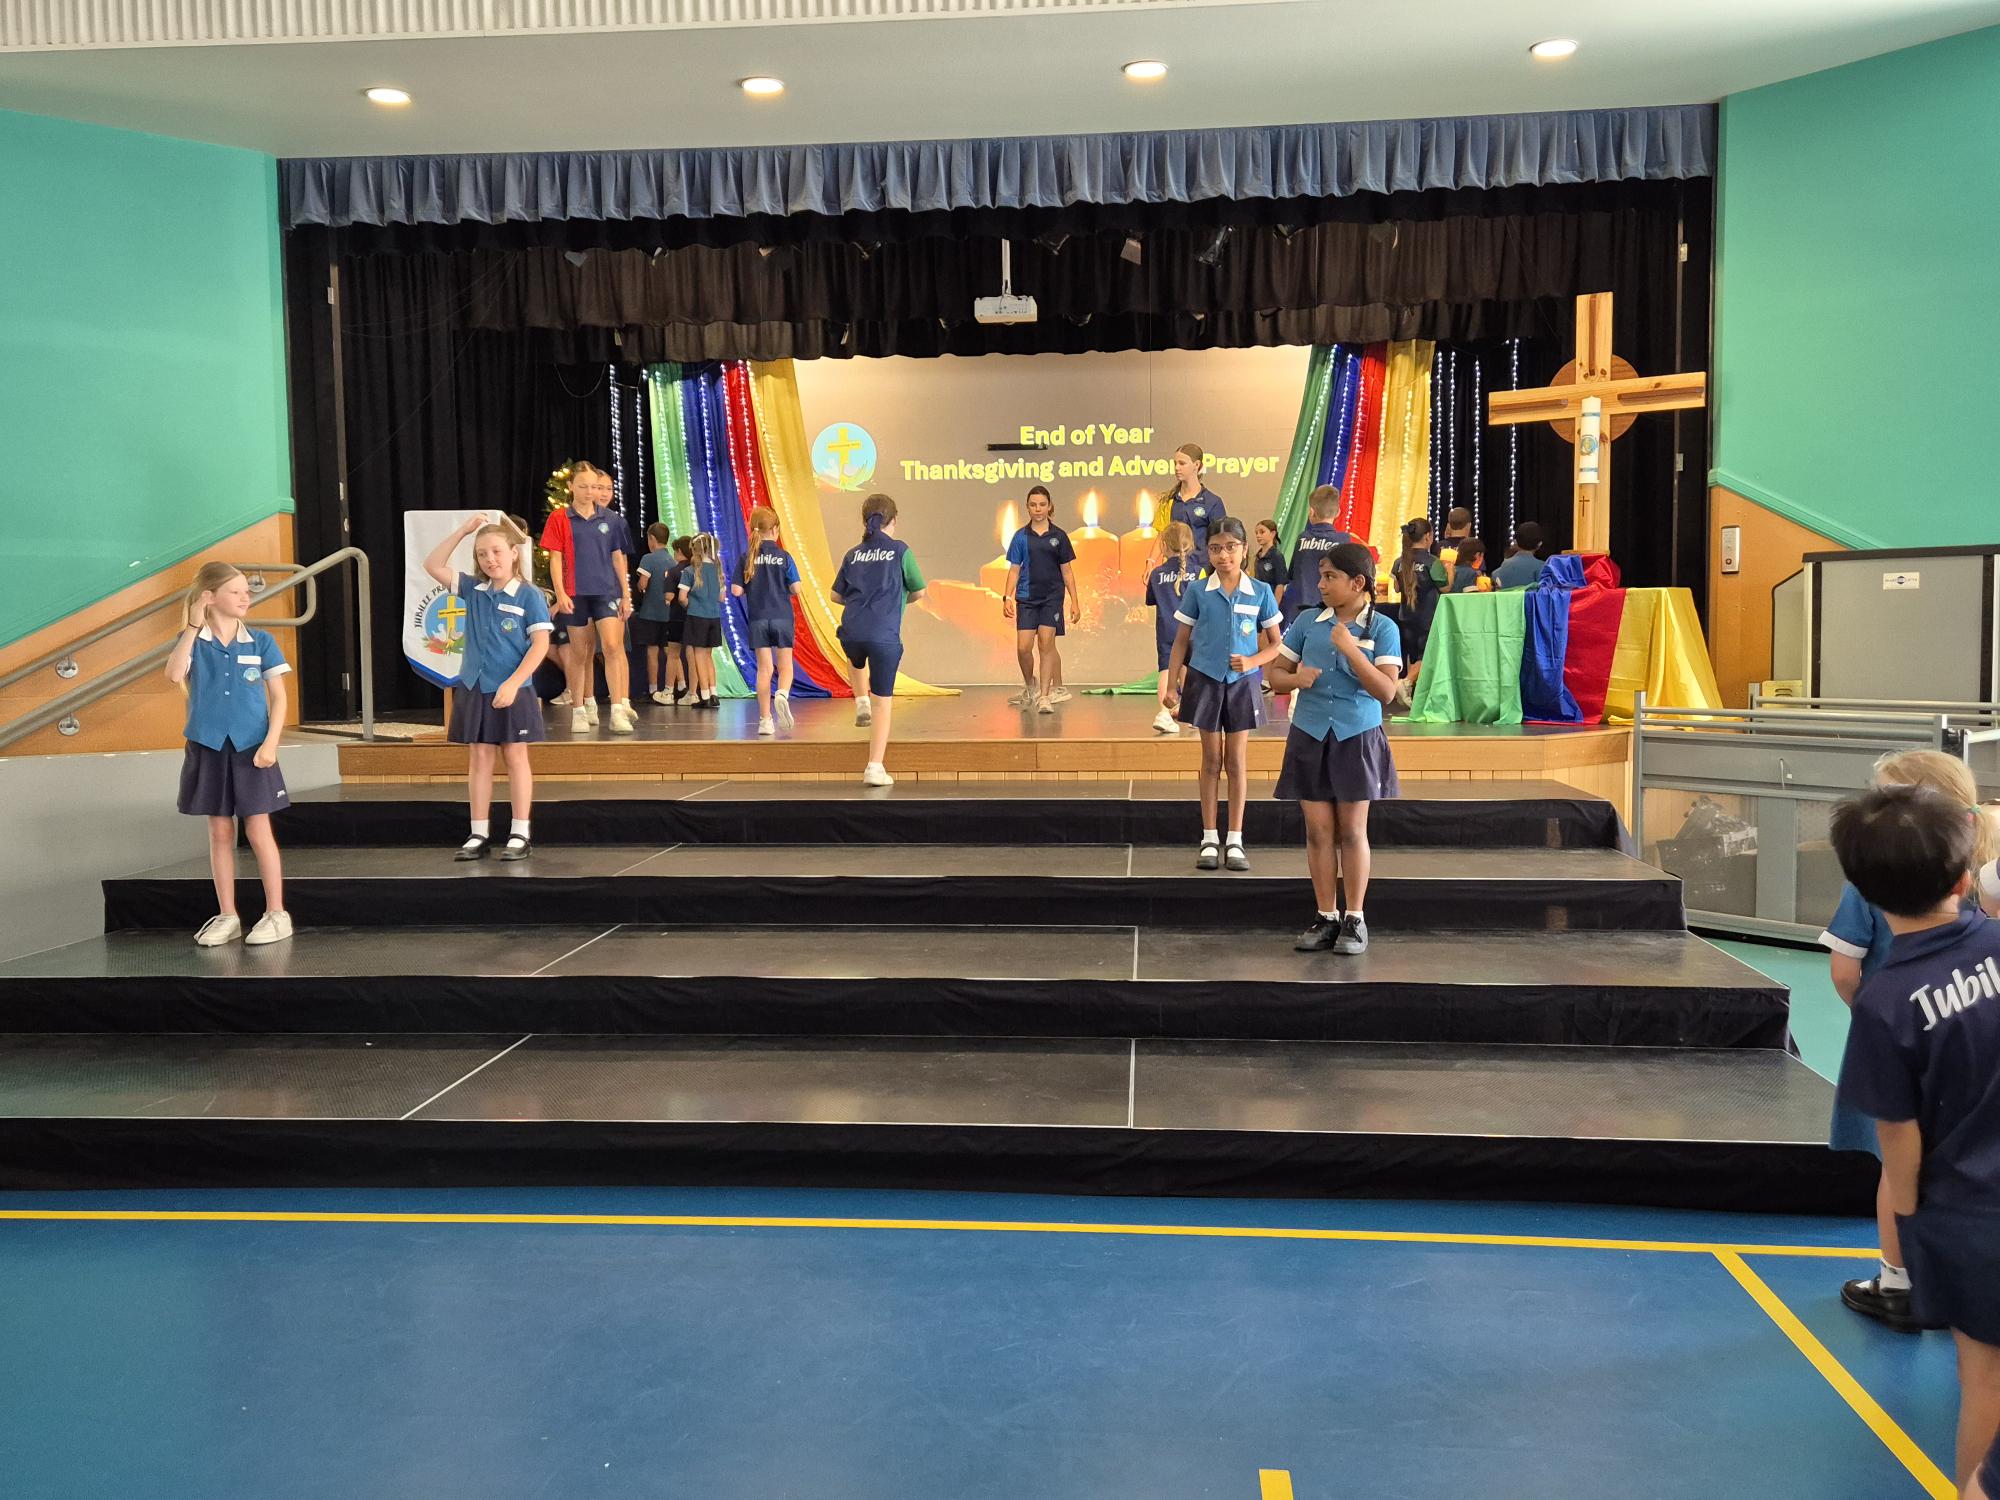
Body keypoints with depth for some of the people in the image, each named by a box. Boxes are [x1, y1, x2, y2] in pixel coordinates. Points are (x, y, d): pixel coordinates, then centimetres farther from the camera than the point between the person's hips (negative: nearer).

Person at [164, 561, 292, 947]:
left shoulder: (260, 641, -1)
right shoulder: (192, 640, 0)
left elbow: (278, 695, 0)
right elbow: (174, 675, -20)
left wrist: (271, 742, -11)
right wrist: (193, 627, -16)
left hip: (251, 748, -1)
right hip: (208, 747, 1)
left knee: (258, 830, 0)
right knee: (220, 832, 9)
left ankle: (276, 914, 8)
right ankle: (226, 916, 17)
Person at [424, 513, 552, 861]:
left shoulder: (529, 595, -8)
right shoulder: (473, 590, 6)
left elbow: (540, 644, -12)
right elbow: (432, 566, 7)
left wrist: (512, 684, -19)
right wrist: (463, 531, 0)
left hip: (512, 691, -4)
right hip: (474, 689, 5)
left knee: (515, 757, 5)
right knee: (478, 759, 7)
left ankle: (520, 835, 10)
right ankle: (479, 834, 13)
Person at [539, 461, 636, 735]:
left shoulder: (611, 519, 6)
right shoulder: (559, 518, 1)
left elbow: (618, 558, 10)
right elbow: (555, 558, -1)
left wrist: (626, 595, 8)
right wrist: (560, 593, -10)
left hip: (607, 591, 1)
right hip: (576, 594, 0)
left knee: (612, 646, -13)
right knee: (580, 653, 7)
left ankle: (619, 711, -13)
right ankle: (581, 711, 17)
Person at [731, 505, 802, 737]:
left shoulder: (747, 558, -1)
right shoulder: (784, 556, -5)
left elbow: (736, 590, -4)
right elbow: (796, 588, -7)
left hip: (758, 619, 2)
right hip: (782, 617, -1)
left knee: (764, 668, 7)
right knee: (785, 666, 8)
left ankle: (765, 719, 5)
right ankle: (782, 695, -23)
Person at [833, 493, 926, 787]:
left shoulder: (853, 553, 12)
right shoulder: (900, 550, 3)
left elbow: (837, 595, 16)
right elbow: (918, 591, 9)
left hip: (851, 631, 3)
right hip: (884, 635, -3)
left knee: (857, 660, 41)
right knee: (883, 701, 3)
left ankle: (861, 702, 22)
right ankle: (875, 767, -1)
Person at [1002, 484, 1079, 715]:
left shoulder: (1058, 536, 3)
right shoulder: (1021, 536, 4)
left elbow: (1067, 570, 6)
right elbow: (1014, 569, 6)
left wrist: (1075, 601, 3)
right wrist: (1007, 597, -5)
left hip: (1052, 597, -1)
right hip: (1027, 598, 1)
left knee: (1046, 644, -7)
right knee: (1023, 647, -3)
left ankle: (1045, 696, -2)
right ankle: (1029, 687, 24)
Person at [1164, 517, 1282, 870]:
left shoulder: (1260, 592, -3)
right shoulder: (1197, 592, -4)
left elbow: (1276, 643, 4)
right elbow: (1181, 641, 3)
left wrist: (1252, 662, -14)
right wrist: (1172, 685, -3)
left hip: (1242, 683, 0)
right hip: (1205, 680, 0)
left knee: (1237, 761, 5)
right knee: (1212, 759, 7)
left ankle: (1235, 842, 11)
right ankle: (1209, 840, 14)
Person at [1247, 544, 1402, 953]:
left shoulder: (1382, 628, -6)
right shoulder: (1307, 622, 3)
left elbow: (1386, 690, -15)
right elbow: (1277, 671, 9)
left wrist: (1351, 650, -23)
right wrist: (1294, 678, -14)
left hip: (1356, 738, -3)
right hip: (1310, 736, 3)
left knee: (1352, 831, 3)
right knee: (1318, 830, 5)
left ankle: (1354, 919, 13)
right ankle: (1326, 917, 15)